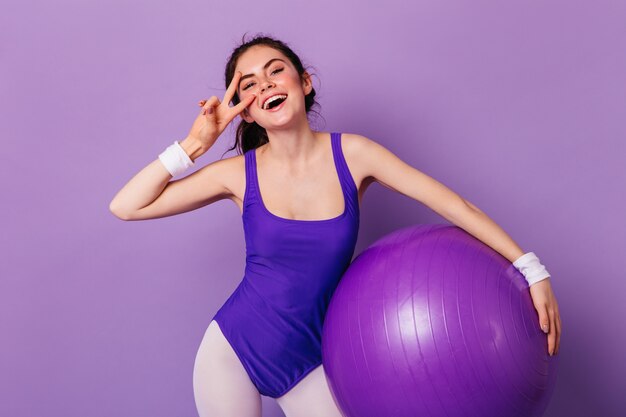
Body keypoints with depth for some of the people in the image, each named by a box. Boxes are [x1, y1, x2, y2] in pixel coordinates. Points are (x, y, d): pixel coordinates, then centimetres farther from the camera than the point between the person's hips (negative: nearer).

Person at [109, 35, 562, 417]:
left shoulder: (351, 154, -10)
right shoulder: (239, 173, -9)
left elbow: (454, 204, -10)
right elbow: (126, 207, -9)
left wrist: (531, 268, -12)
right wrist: (195, 143, -13)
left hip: (307, 360, 1)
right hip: (232, 349, 0)